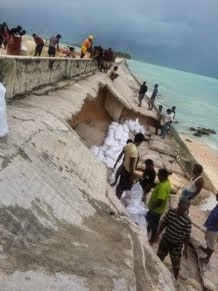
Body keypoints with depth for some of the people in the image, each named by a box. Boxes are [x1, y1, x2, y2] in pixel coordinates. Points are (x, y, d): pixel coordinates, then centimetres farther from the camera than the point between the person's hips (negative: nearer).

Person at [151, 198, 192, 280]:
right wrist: (157, 235, 4)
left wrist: (185, 248, -8)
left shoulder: (187, 221, -24)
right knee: (159, 258, 21)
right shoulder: (170, 212, -14)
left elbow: (187, 235, -14)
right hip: (165, 240, 4)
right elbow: (164, 223, -2)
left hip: (177, 245, -4)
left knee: (176, 264, 9)